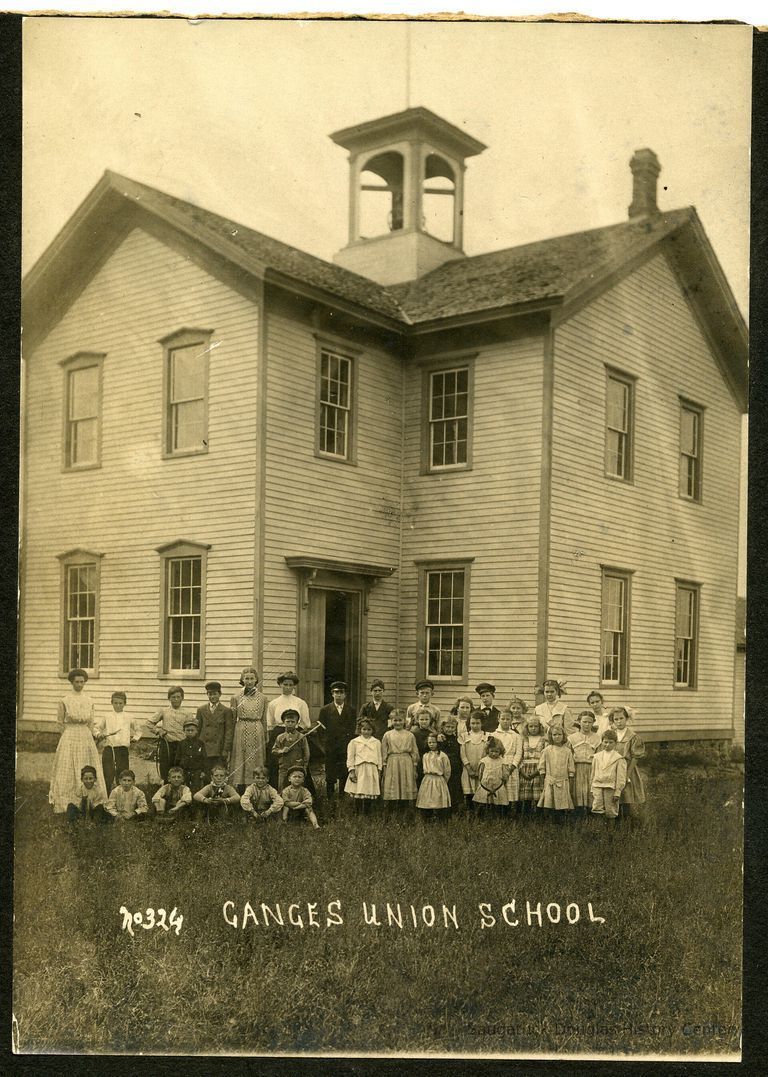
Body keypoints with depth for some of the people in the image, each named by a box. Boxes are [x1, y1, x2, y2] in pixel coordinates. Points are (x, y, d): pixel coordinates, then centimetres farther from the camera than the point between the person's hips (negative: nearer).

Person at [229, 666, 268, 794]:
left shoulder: (262, 698, 9)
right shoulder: (236, 698, 6)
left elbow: (264, 720, 12)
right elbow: (232, 720, 11)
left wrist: (265, 738, 10)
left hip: (257, 732, 1)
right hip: (241, 732, -1)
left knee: (255, 760, -1)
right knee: (240, 762, -2)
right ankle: (241, 793, 1)